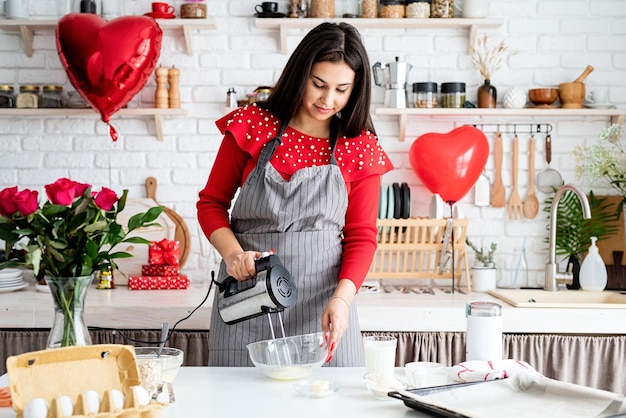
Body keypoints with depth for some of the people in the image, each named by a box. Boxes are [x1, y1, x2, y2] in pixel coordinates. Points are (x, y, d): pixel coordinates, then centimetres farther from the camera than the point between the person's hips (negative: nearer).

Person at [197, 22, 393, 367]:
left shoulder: (361, 148, 1)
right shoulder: (252, 124, 0)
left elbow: (361, 235, 2)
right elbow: (212, 202, 5)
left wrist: (342, 297, -15)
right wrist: (233, 253, -13)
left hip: (321, 301, 0)